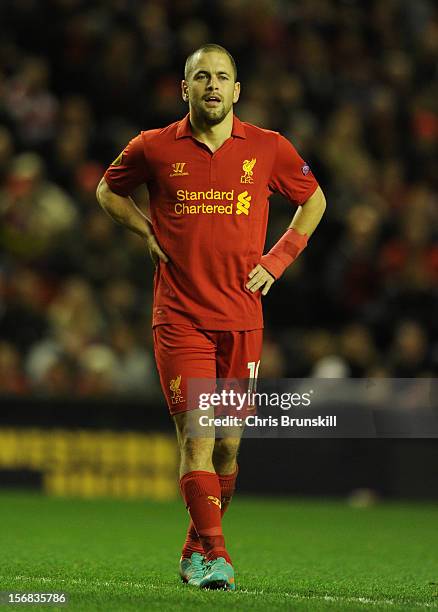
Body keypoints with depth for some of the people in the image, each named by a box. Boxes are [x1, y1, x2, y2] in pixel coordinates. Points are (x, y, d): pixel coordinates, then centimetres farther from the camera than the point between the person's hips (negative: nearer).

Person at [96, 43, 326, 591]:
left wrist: (279, 258, 8)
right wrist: (147, 231, 5)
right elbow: (109, 190, 20)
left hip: (242, 319, 2)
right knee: (196, 437, -13)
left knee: (229, 443, 6)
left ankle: (195, 551, 23)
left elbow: (313, 200, 19)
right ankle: (214, 554, -13)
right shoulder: (154, 148, 1)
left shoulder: (269, 149, 3)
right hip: (180, 316, -2)